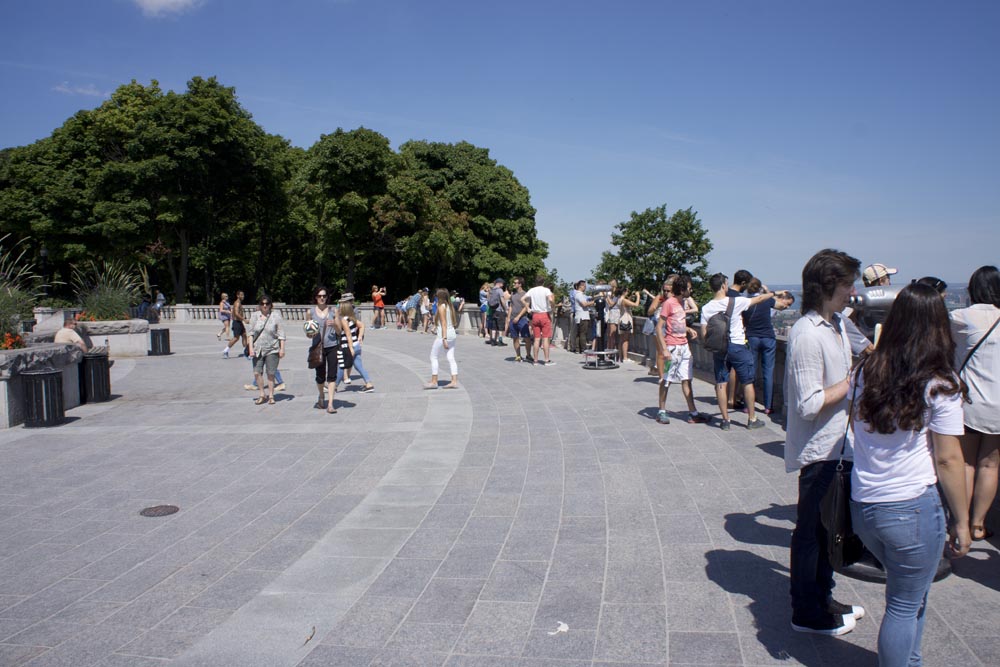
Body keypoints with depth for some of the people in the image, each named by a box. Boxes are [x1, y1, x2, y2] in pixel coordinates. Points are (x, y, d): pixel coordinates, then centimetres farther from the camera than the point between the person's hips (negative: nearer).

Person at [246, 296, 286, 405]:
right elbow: (251, 333, 8)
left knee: (271, 374, 2)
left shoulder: (276, 316, -2)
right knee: (257, 373, -3)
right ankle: (262, 394, 15)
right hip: (258, 349, 2)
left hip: (272, 349, -2)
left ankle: (271, 396, 15)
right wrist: (250, 347, -2)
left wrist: (282, 348, -5)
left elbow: (281, 334, -1)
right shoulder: (255, 316, 5)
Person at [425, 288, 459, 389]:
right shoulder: (450, 306, 11)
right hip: (452, 333, 8)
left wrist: (444, 339, -20)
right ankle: (454, 381, 1)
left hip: (443, 334, -8)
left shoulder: (441, 307, -11)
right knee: (451, 358, 6)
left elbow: (443, 324, -17)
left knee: (433, 357, 4)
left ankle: (434, 381, 4)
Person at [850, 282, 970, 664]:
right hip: (912, 509, -5)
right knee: (906, 605, 9)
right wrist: (961, 521, -3)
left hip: (861, 505, 6)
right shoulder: (939, 385, -11)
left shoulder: (866, 372, 3)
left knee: (910, 593, 24)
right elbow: (947, 459, -10)